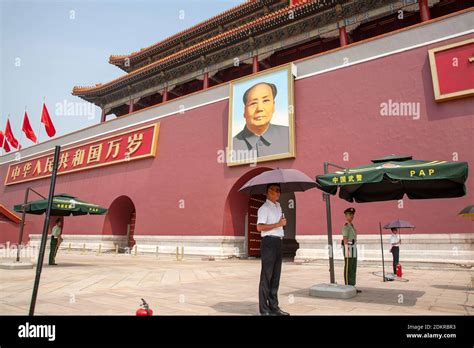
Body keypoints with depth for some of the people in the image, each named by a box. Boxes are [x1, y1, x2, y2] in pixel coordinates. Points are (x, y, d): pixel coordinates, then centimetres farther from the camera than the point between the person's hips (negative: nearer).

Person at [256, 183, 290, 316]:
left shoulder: (278, 207, 17)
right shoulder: (264, 208, -9)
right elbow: (260, 227, -20)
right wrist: (278, 224, -16)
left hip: (278, 242, 8)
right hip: (269, 242, -8)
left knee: (275, 276, 12)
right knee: (266, 276, -4)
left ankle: (273, 306, 21)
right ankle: (264, 309, 4)